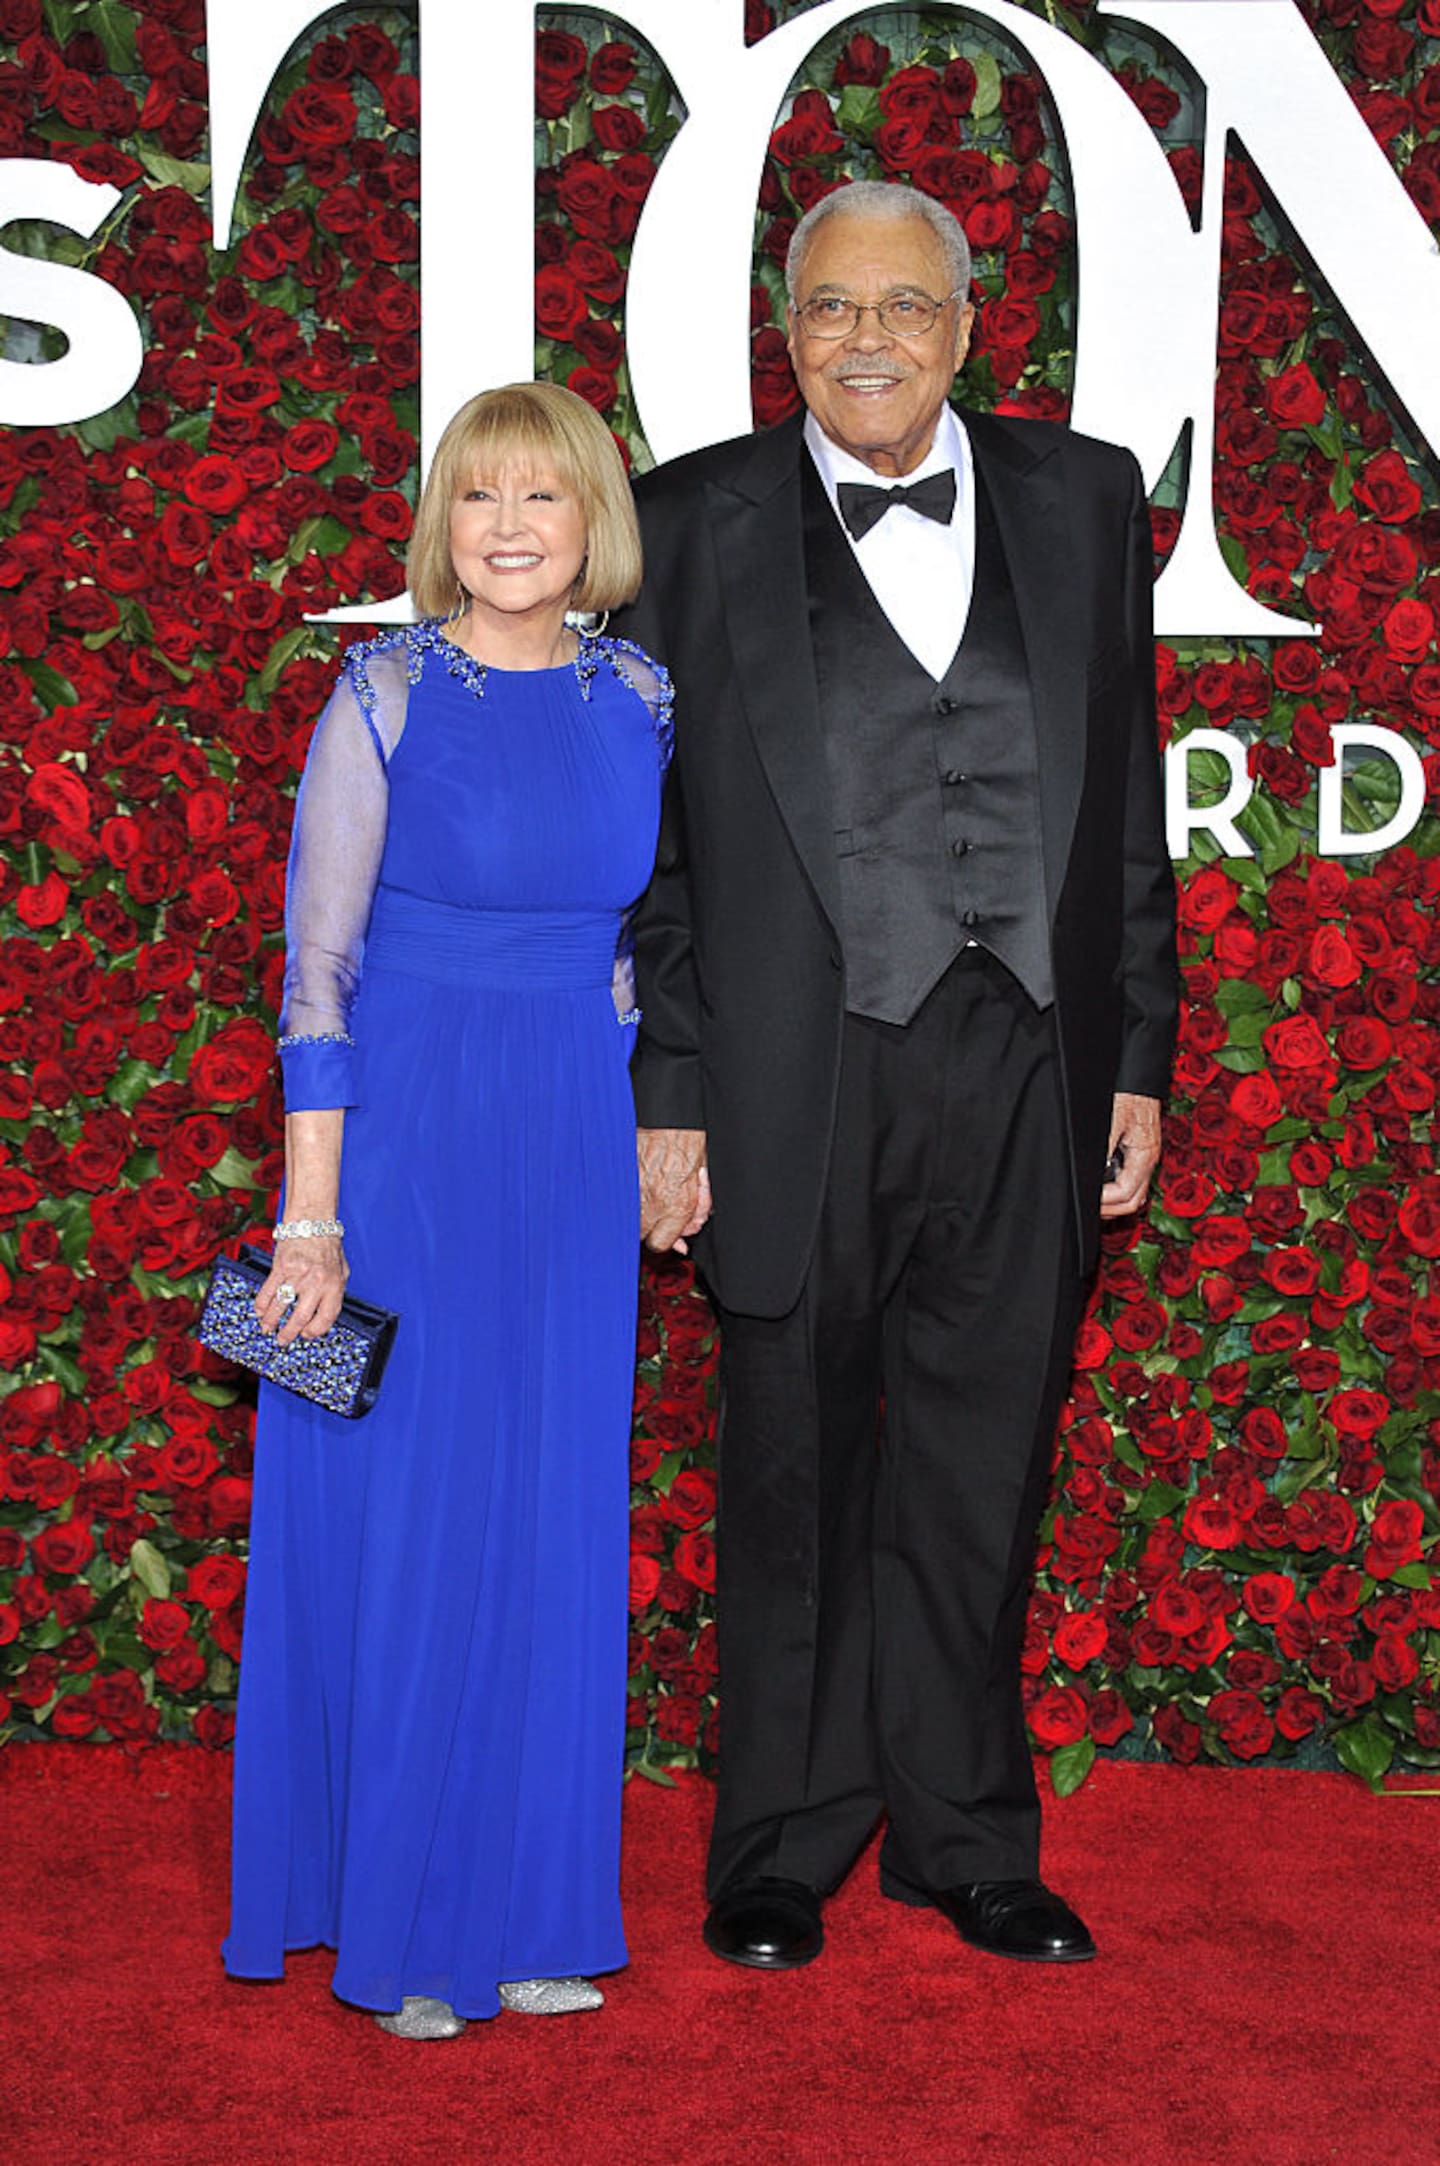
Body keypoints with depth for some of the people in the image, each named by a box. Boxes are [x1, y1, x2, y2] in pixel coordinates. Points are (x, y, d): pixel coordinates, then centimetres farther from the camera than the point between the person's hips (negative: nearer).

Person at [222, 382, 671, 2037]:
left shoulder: (637, 695, 5)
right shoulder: (387, 692, -8)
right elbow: (317, 968, -10)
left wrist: (664, 1135, 10)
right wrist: (311, 1222, -14)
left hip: (576, 1154, 5)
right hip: (406, 1138, -4)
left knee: (551, 1522, 10)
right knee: (400, 1516, 3)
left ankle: (517, 1902, 25)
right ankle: (388, 1919, 19)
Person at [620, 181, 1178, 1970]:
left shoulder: (1083, 499, 9)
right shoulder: (694, 524, 2)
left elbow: (1129, 802, 10)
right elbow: (639, 834, 1)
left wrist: (1138, 1055, 6)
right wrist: (660, 1095, -5)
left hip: (1025, 1080, 2)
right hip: (802, 1079, -2)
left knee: (979, 1478, 12)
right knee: (798, 1482, 9)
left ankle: (967, 1838, 29)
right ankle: (781, 1854, 25)